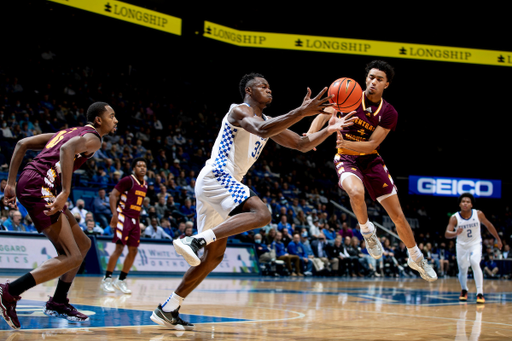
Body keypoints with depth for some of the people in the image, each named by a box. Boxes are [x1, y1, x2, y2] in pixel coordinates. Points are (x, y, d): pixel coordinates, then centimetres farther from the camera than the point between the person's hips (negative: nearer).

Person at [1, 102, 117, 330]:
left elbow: (22, 144, 23)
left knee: (83, 244, 19)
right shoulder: (92, 138, 0)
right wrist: (65, 193, -28)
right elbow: (67, 149, -24)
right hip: (39, 186, -10)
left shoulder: (71, 132, 27)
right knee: (72, 257, -13)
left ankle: (58, 303, 21)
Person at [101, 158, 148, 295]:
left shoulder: (145, 185, 13)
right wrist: (114, 214, -22)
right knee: (119, 248, -12)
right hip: (124, 217, -8)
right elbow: (113, 195, -13)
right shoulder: (128, 180, -10)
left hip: (135, 220, 8)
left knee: (133, 250, 5)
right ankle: (107, 279, -2)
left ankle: (121, 280, 14)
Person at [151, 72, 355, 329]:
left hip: (225, 183, 10)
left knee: (214, 254, 8)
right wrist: (302, 112, -29)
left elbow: (302, 144, 22)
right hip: (216, 177, -10)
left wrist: (328, 130, 6)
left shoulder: (268, 121, 21)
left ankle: (168, 309, 9)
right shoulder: (238, 111, -6)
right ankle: (195, 240, -32)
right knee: (261, 214, -28)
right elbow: (261, 131, -28)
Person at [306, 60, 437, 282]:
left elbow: (372, 145, -13)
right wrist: (311, 134, -42)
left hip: (371, 160, 2)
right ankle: (367, 231, -8)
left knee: (398, 215, 4)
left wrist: (346, 143, -31)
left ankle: (416, 258, 25)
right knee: (356, 192, -38)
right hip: (347, 159, -2)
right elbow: (324, 115, -21)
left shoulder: (389, 113, -6)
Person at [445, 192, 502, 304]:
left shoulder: (478, 214, -16)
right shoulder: (454, 218, -19)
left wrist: (498, 239, 9)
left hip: (475, 244, -1)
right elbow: (447, 234, -29)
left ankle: (480, 293, -23)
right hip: (461, 246, 1)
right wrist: (456, 233, -52)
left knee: (475, 263, -25)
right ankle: (464, 291, 41)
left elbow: (489, 225, 2)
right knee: (462, 270, 10)